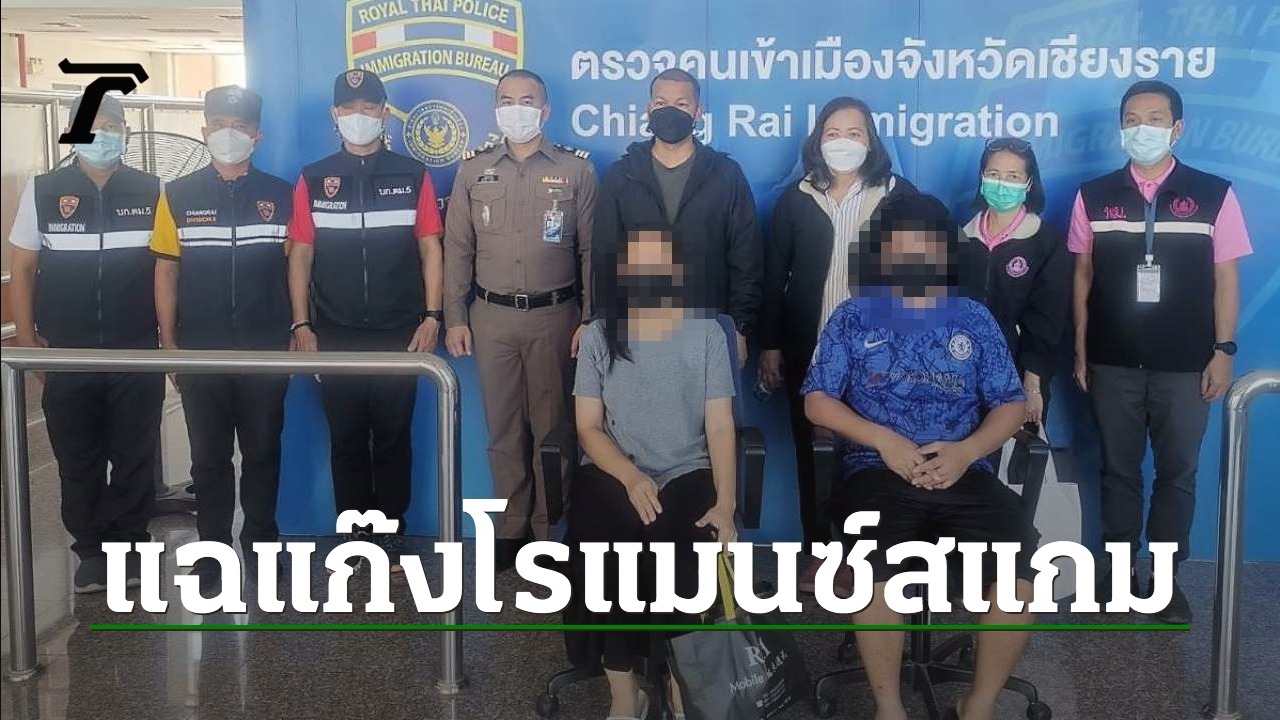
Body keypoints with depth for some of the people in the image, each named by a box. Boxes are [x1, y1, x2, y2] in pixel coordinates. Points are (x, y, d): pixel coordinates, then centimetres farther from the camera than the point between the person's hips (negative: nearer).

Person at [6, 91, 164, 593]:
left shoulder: (151, 192, 1)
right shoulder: (43, 191, 2)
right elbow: (22, 268, 4)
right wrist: (27, 340, -2)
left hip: (138, 353, 0)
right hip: (67, 355, 1)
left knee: (135, 456, 6)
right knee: (78, 461, 8)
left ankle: (131, 546, 20)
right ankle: (92, 552, 21)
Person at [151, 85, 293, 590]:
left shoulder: (281, 196, 2)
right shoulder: (178, 196, 2)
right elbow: (167, 271, 4)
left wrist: (296, 336, -1)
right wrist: (168, 343, 0)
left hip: (265, 349, 0)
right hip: (201, 350, 0)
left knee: (262, 452, 9)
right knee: (209, 456, 8)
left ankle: (261, 545, 22)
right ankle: (211, 550, 19)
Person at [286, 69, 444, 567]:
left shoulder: (412, 176, 3)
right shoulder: (313, 180, 5)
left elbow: (430, 248, 3)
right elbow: (301, 254, 5)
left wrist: (432, 316, -5)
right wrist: (301, 325, -2)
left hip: (399, 335, -1)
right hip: (336, 337, 1)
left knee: (393, 439, 5)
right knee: (346, 442, 8)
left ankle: (389, 541, 15)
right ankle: (353, 540, 18)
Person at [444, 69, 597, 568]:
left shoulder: (576, 169, 2)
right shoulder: (473, 170, 7)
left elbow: (592, 250, 1)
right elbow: (457, 249, 7)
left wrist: (590, 319, -4)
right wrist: (454, 318, 1)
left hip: (555, 315, -1)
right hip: (491, 316, 2)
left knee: (552, 427, 4)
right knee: (503, 429, 7)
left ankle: (549, 531, 15)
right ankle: (511, 529, 18)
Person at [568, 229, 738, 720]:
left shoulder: (706, 333, 5)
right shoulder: (599, 335, 6)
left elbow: (719, 424, 0)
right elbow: (589, 427, 3)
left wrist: (726, 502, -15)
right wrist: (631, 477, -16)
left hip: (686, 473, 0)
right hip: (614, 473, 1)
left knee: (682, 556, -31)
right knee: (602, 554, -29)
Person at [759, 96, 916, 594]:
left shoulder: (898, 195, 2)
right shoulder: (796, 199, 6)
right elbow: (774, 275, 6)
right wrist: (770, 345, 1)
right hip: (809, 349, 2)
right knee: (810, 451, 7)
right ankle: (818, 551, 19)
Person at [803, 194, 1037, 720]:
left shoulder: (973, 319, 15)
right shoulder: (853, 317, 11)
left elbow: (1010, 404, 10)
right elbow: (817, 400, 5)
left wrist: (967, 450, -10)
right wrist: (883, 439, -10)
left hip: (963, 471, 2)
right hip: (878, 471, -2)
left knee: (1020, 565, -24)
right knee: (877, 573, -32)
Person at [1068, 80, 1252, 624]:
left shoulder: (1213, 195, -2)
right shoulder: (1094, 196, 2)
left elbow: (1226, 278, 1)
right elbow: (1083, 276, 5)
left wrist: (1223, 350, -4)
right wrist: (1080, 349, 3)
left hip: (1186, 365, -1)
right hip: (1113, 363, 1)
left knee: (1177, 472, 7)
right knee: (1118, 470, 11)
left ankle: (1166, 577, 20)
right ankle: (1117, 569, 24)